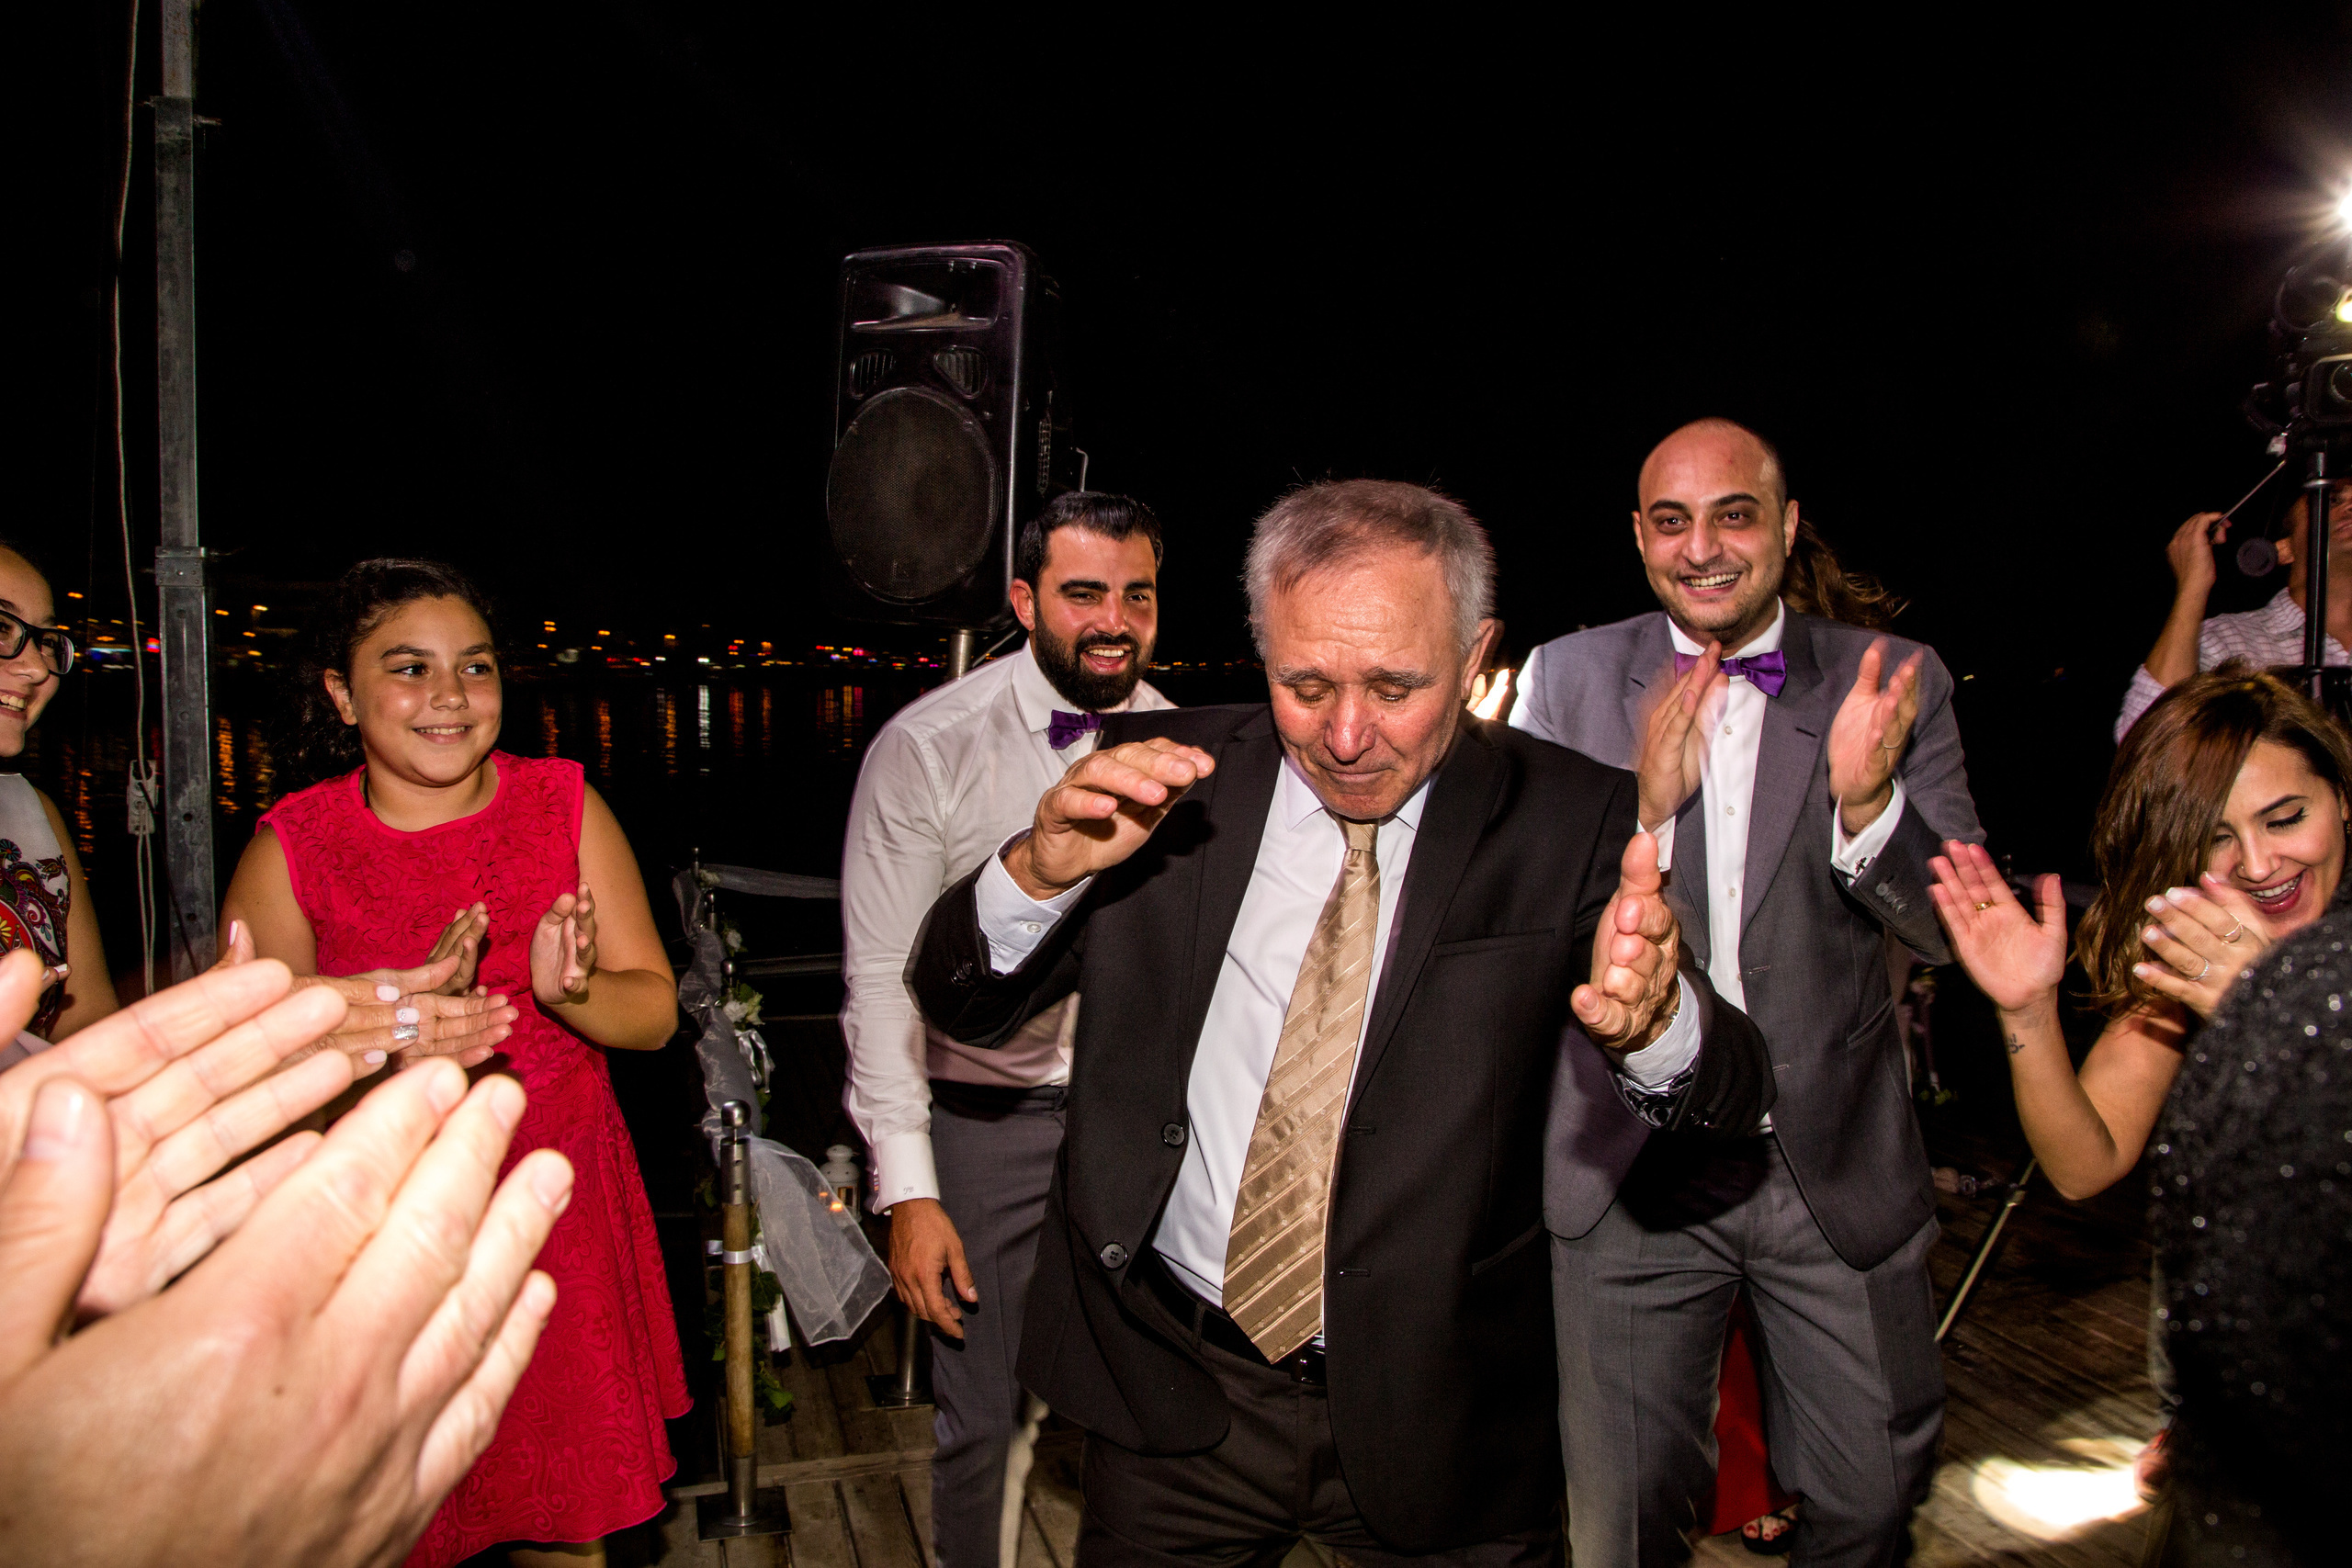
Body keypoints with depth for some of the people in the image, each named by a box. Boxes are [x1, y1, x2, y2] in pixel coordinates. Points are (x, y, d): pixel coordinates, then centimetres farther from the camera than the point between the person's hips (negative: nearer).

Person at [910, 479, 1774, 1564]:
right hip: (1171, 1393, 1)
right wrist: (1042, 869, -27)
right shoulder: (1163, 780, -8)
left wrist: (1652, 1022, -42)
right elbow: (963, 1008, -5)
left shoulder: (1567, 823, -10)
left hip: (1437, 1424, 0)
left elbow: (1728, 1101, -17)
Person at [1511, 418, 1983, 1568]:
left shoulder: (1894, 683, -2)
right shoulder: (1567, 679, -4)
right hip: (1632, 1170, 0)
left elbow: (1950, 929, -7)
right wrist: (1643, 803, -24)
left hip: (1839, 1165, 1)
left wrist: (1865, 801, -26)